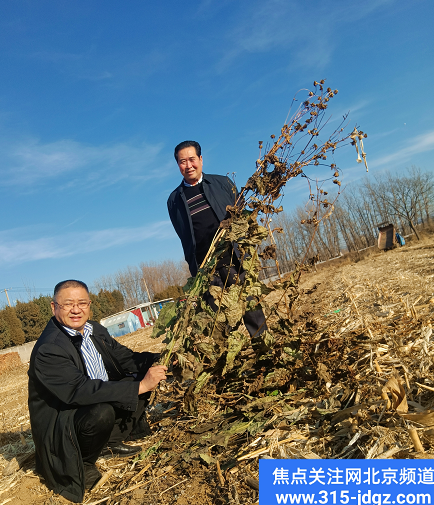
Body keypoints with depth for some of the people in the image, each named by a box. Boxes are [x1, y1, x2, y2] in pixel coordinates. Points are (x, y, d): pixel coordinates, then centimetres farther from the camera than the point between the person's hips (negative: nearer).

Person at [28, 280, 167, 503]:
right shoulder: (47, 350, -26)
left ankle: (110, 442, 8)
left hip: (98, 404, 8)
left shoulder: (95, 330, -1)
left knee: (139, 374, -3)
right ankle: (82, 464, -4)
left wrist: (160, 360, -17)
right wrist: (140, 386, -37)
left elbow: (124, 357, 2)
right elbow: (80, 391, -35)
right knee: (102, 411, -35)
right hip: (60, 422, -8)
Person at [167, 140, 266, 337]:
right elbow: (184, 237, 14)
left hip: (235, 258, 0)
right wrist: (194, 267, 7)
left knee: (252, 310, 2)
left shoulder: (223, 183, 10)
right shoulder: (174, 200, 11)